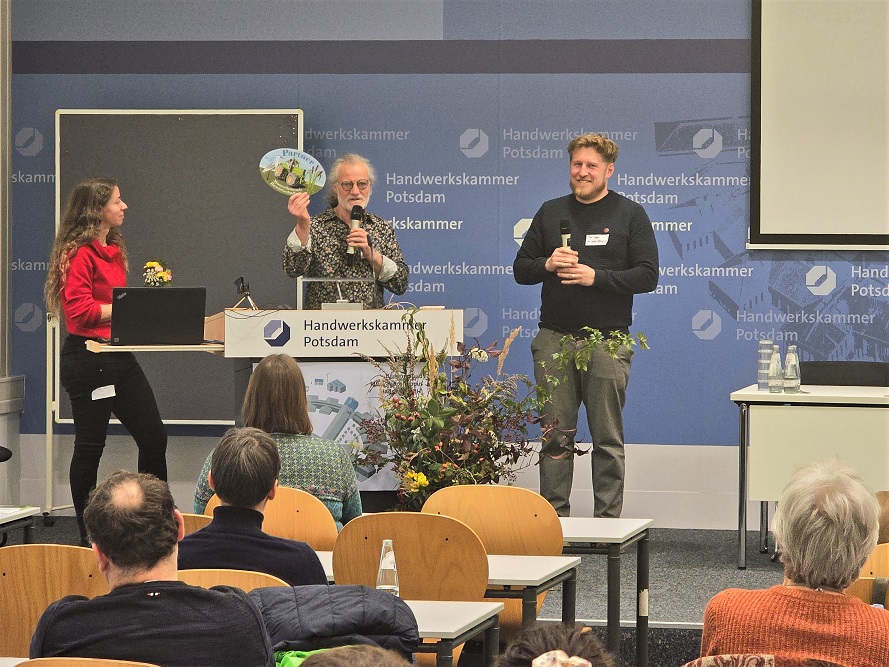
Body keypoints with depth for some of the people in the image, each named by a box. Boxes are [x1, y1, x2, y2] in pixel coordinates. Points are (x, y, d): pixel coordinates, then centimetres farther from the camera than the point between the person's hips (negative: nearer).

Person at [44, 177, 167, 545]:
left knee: (154, 438, 8)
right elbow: (79, 310, -22)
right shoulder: (79, 253, -15)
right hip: (87, 359, -9)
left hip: (119, 356, 9)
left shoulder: (114, 250, 15)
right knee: (90, 445, 1)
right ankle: (89, 535, 11)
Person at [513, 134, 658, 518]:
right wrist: (547, 265, -6)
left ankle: (607, 520, 4)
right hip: (554, 339, 3)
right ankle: (554, 516, 8)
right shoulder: (551, 213, 14)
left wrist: (596, 277, -14)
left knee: (608, 439, 0)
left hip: (607, 340, -3)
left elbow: (647, 276, -3)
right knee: (555, 436, 3)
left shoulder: (630, 215, 5)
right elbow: (520, 269, 16)